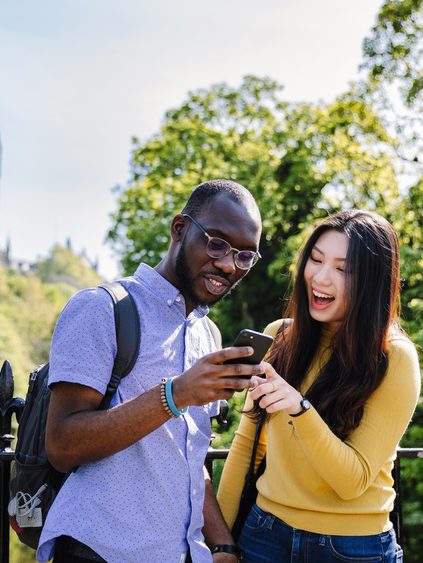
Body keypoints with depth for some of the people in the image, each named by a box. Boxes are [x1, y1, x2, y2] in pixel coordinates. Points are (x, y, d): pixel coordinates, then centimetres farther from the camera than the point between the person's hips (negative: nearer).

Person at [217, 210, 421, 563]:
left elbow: (353, 481, -19)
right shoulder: (278, 337, -4)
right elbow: (247, 443, 4)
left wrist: (301, 408, -33)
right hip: (265, 534, 3)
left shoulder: (395, 359, -15)